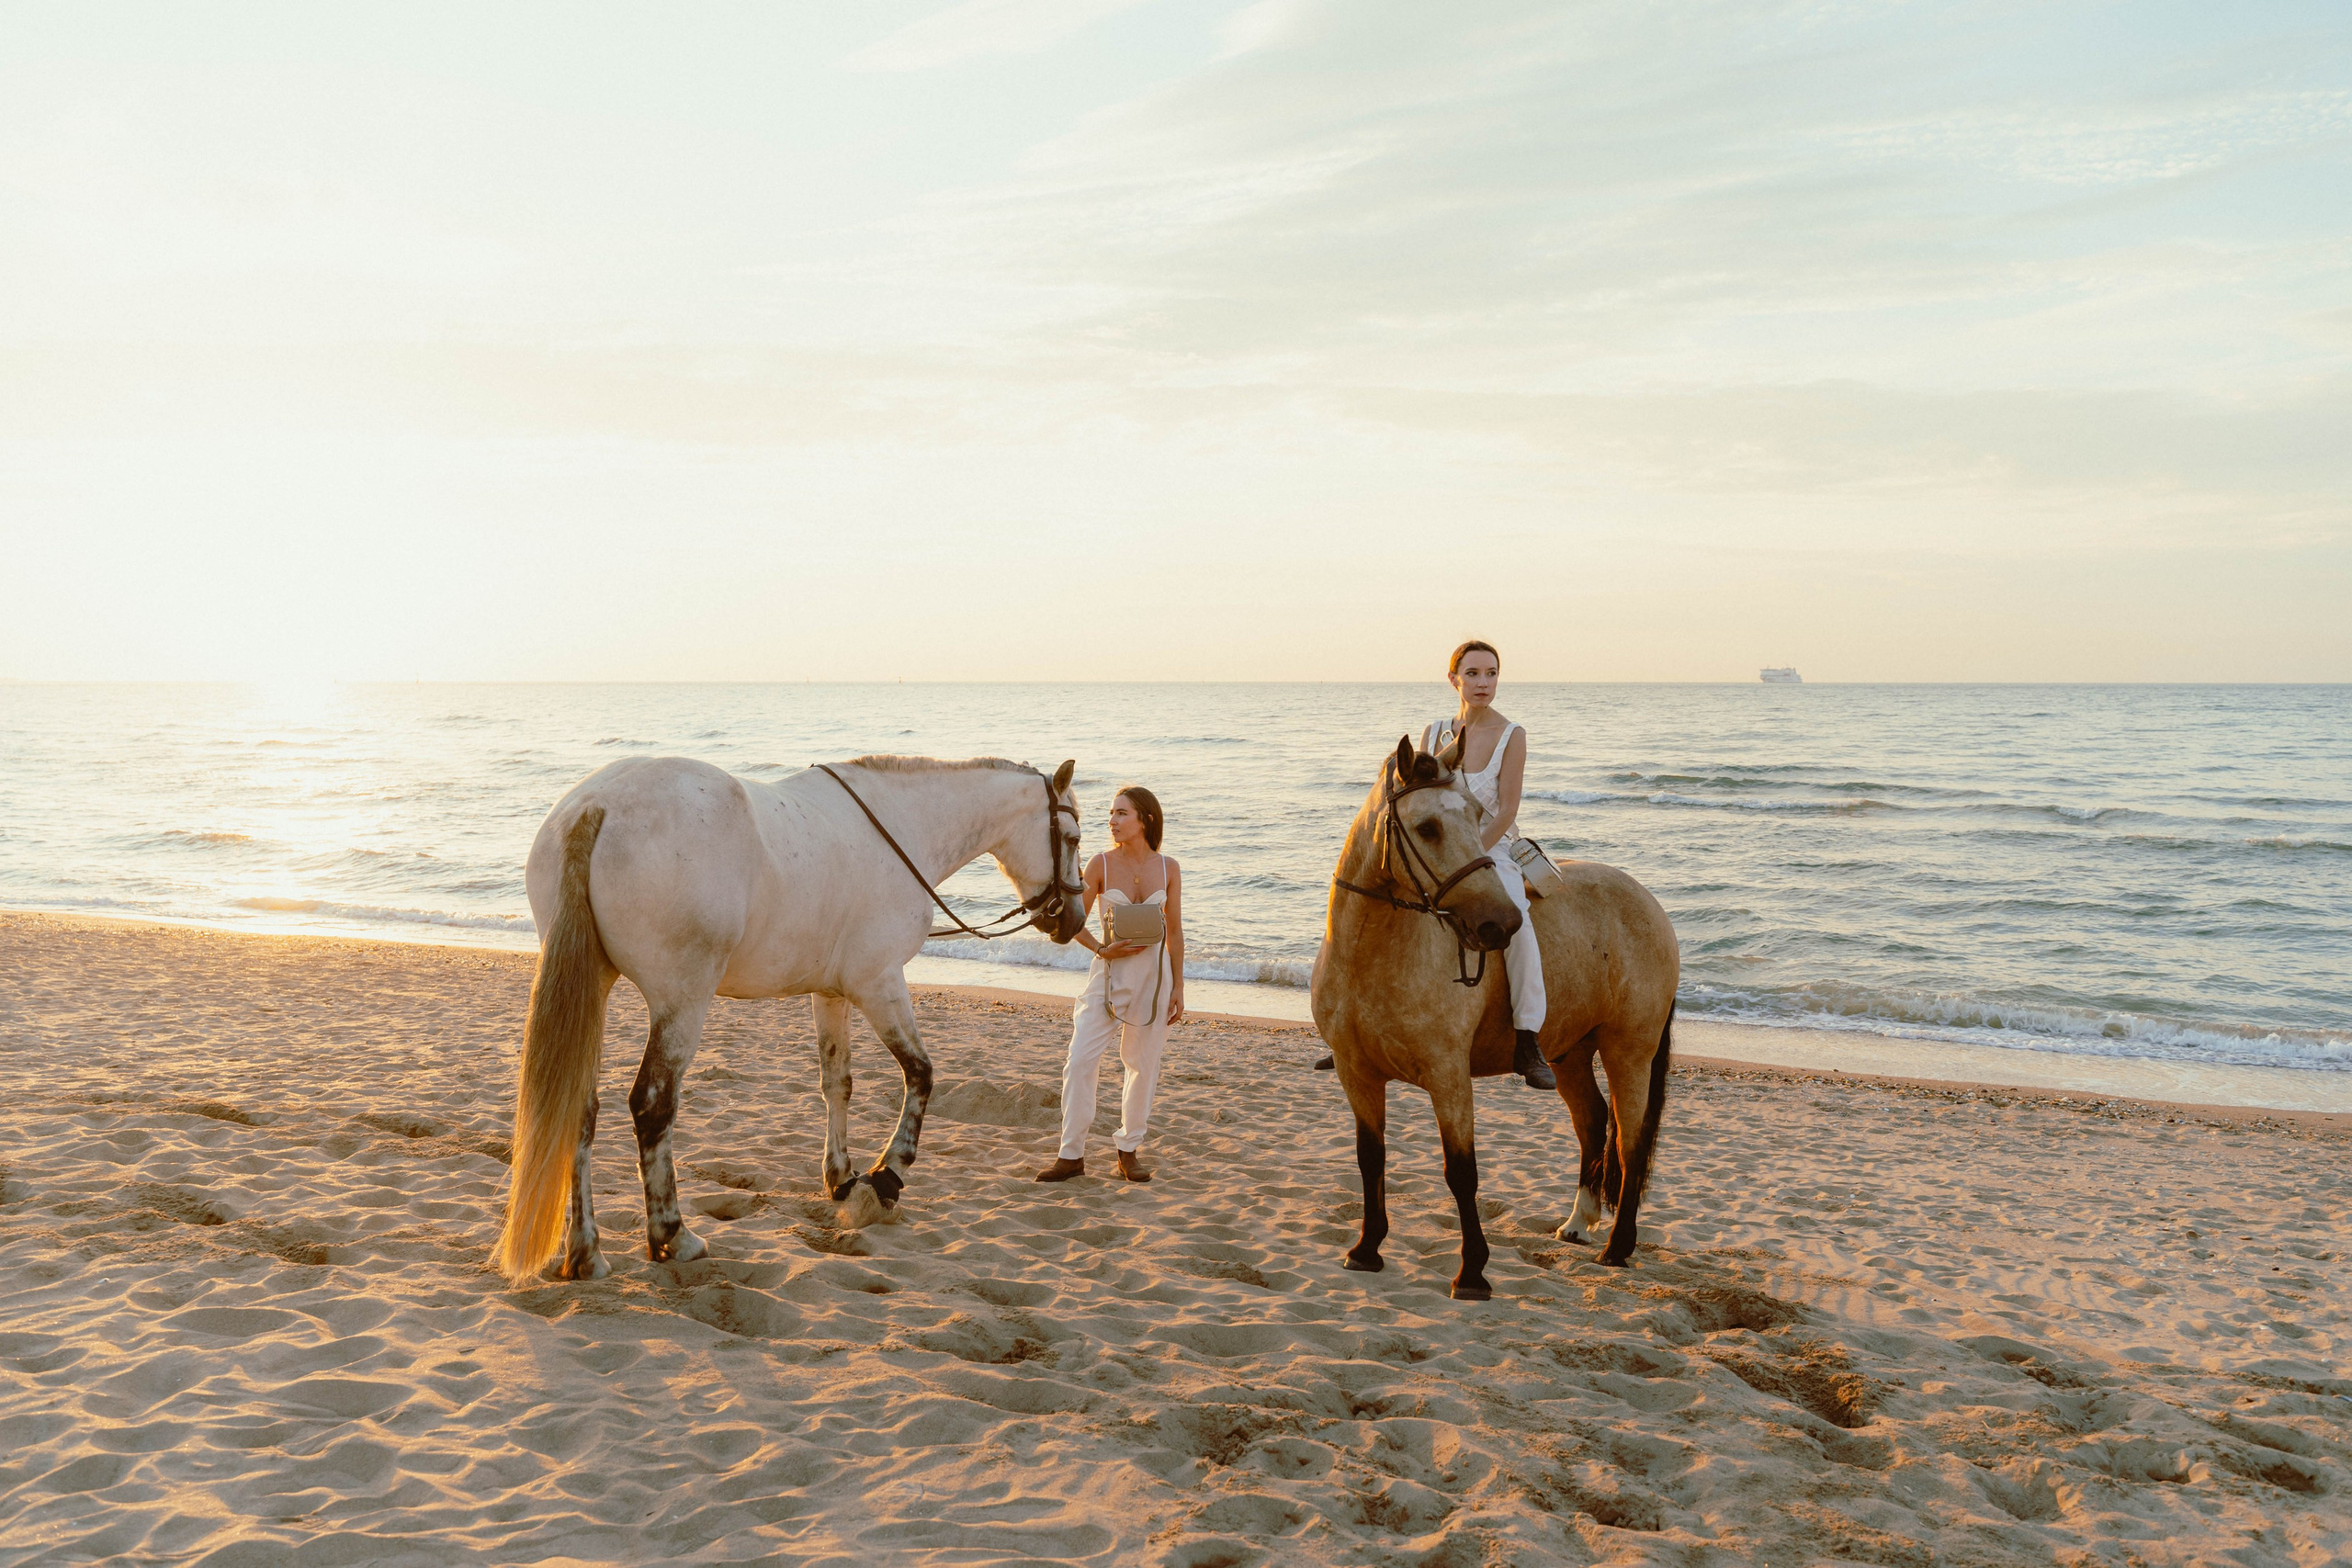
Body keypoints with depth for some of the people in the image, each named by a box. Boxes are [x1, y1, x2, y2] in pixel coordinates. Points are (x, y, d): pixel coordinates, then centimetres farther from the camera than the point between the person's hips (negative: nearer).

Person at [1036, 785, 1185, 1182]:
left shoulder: (1168, 869, 0)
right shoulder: (1101, 864, -4)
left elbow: (1174, 933, 5)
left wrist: (1177, 987, 3)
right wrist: (1102, 949, -13)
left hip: (1154, 973, 1)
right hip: (1109, 971, -1)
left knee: (1144, 1064, 6)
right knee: (1081, 1060, -7)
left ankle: (1128, 1152, 20)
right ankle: (1071, 1155, 3)